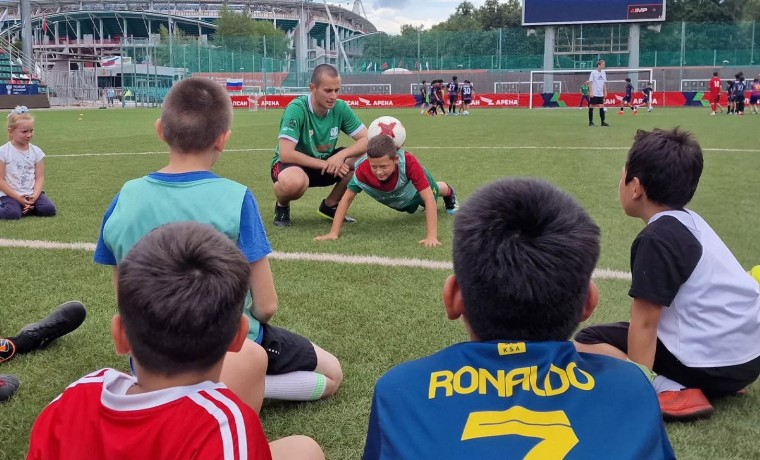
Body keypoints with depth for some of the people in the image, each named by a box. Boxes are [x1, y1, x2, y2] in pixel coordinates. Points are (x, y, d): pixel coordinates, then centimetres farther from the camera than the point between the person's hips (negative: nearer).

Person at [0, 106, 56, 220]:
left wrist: (34, 196, -15)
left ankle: (23, 208, 4)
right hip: (10, 194, -3)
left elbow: (39, 177, 2)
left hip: (32, 193, 3)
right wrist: (18, 198, -15)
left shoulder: (36, 151, 4)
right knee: (13, 214, -30)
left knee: (49, 209, -21)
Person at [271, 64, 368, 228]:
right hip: (291, 165, -5)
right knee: (294, 181, -41)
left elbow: (367, 140, -10)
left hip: (325, 162, 5)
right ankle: (282, 207, -2)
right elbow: (285, 154, -30)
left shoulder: (340, 107, -11)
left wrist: (341, 155, -29)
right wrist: (326, 164, -26)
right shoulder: (297, 109, -25)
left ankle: (330, 205, 5)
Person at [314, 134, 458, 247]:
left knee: (433, 193, 34)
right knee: (411, 208, 35)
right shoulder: (362, 170, -44)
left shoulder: (409, 162, -50)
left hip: (416, 187, -2)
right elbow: (346, 199, -30)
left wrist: (431, 236, -53)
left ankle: (449, 193, 68)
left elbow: (429, 199, -46)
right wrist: (334, 233, -36)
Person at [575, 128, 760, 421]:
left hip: (712, 361, -9)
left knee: (585, 343, -1)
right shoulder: (689, 220, 11)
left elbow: (644, 323, -18)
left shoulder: (656, 239, -16)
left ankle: (669, 391, -15)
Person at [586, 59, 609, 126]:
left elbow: (604, 83, 15)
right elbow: (590, 82, -7)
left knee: (601, 107, 0)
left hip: (601, 94, 5)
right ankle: (590, 122, 8)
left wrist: (605, 92, 11)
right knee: (591, 107, 1)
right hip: (594, 94, -5)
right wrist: (591, 92, -13)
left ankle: (603, 122, 1)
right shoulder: (593, 72, -6)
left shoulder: (603, 73, 9)